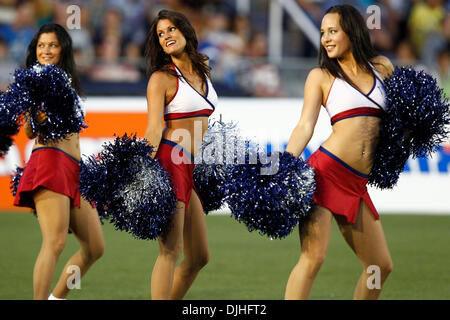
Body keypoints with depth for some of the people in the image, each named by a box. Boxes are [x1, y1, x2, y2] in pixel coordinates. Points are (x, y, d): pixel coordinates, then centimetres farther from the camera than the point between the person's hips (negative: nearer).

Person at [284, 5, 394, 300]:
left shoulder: (382, 66, 15)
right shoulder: (321, 76, 5)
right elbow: (305, 127, -2)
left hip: (356, 184, 5)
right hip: (326, 172, -5)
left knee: (381, 266, 7)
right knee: (313, 258, -17)